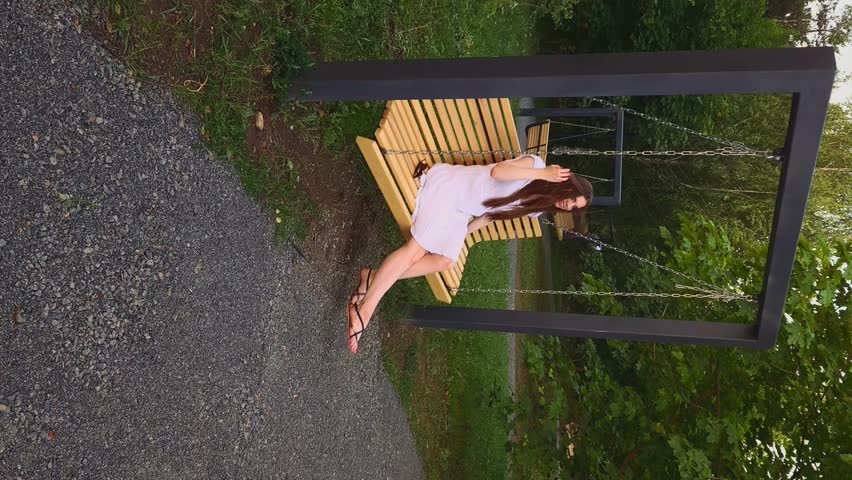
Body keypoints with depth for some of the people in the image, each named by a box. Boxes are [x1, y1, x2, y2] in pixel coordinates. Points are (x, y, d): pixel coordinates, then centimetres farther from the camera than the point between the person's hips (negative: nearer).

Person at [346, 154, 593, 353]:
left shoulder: (537, 207, 12)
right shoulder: (536, 163, -10)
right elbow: (497, 171, -25)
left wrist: (466, 232, 10)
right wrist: (543, 173, -27)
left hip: (459, 212, 8)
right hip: (450, 185, -7)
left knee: (445, 262, -16)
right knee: (415, 251, -20)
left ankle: (373, 278, -15)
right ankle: (364, 308, -22)